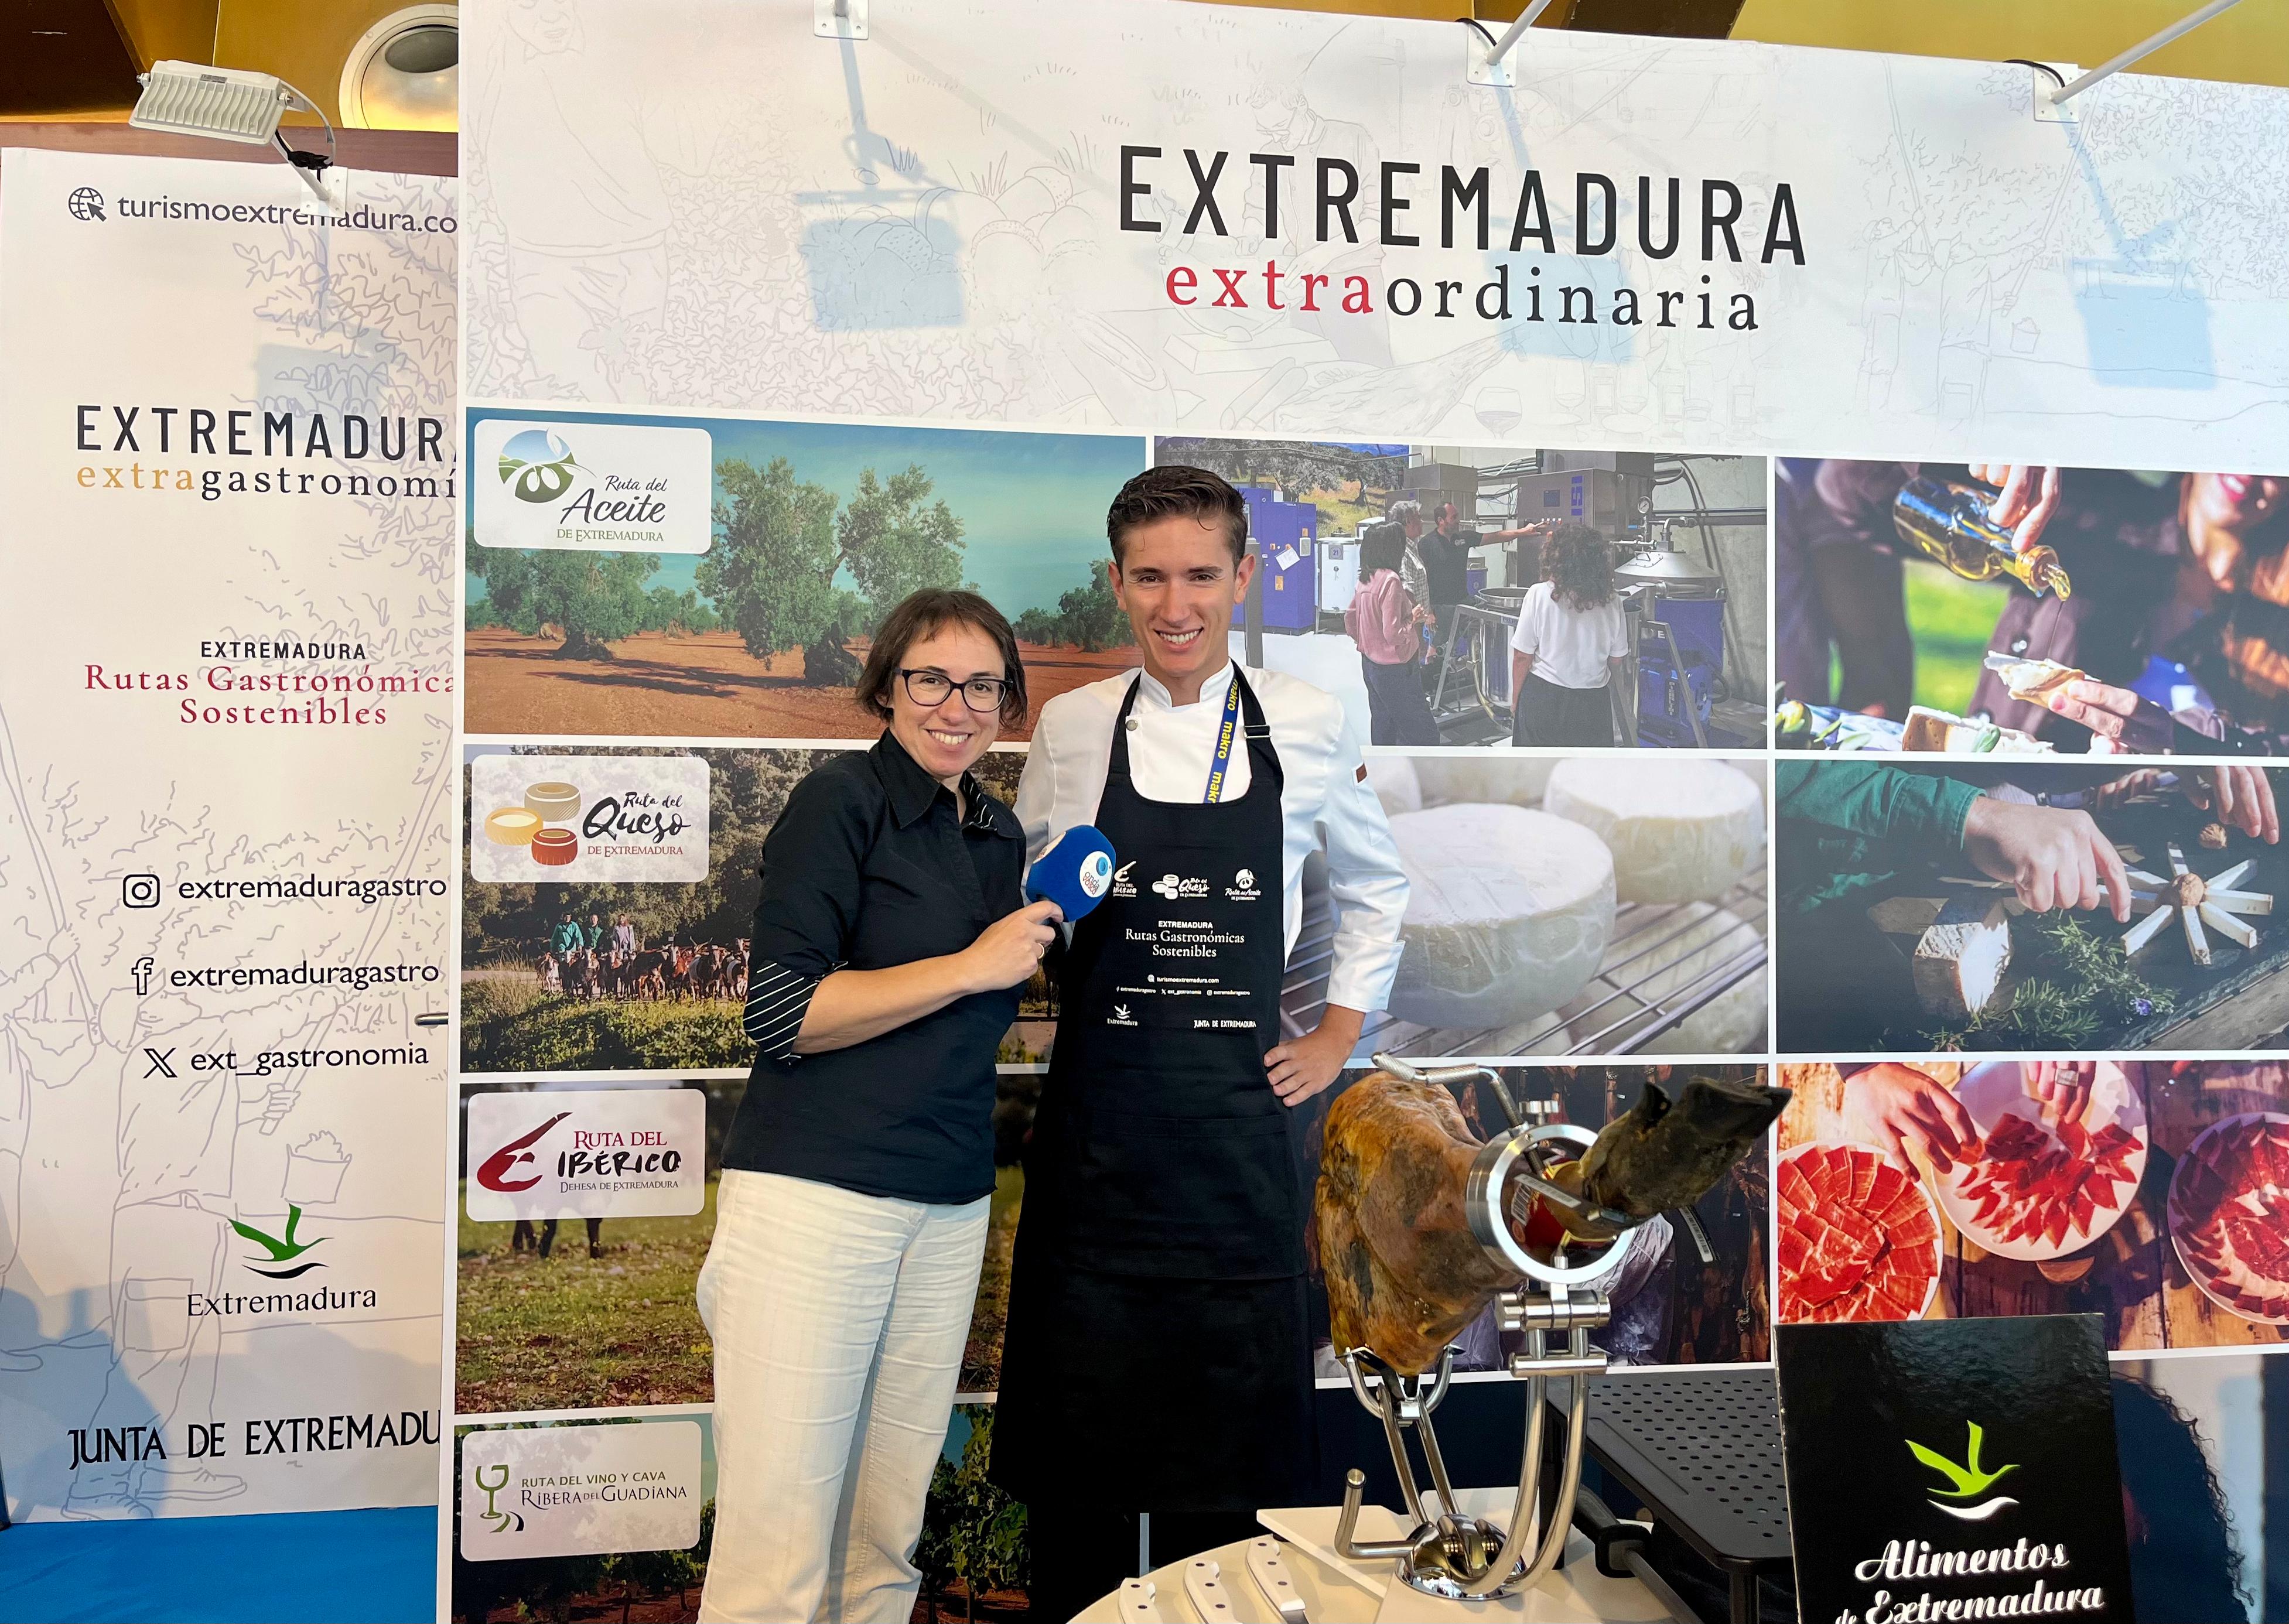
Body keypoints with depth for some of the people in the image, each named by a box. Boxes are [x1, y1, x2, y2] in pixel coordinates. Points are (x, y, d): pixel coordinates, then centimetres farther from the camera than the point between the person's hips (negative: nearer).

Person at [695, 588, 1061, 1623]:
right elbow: (779, 1012, -13)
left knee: (888, 1534, 13)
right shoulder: (842, 799, -6)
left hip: (950, 1206, 7)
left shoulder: (999, 836, 15)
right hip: (814, 1190, -6)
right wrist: (971, 967, -13)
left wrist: (1042, 943, 13)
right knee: (779, 1536, -3)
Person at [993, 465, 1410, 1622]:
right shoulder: (1069, 728, 3)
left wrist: (1337, 1036, 10)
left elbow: (1375, 890, 16)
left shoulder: (1310, 729, 2)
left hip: (1238, 1129, 0)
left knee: (1232, 1437, 9)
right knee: (1077, 1438, 8)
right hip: (1092, 1126, 1)